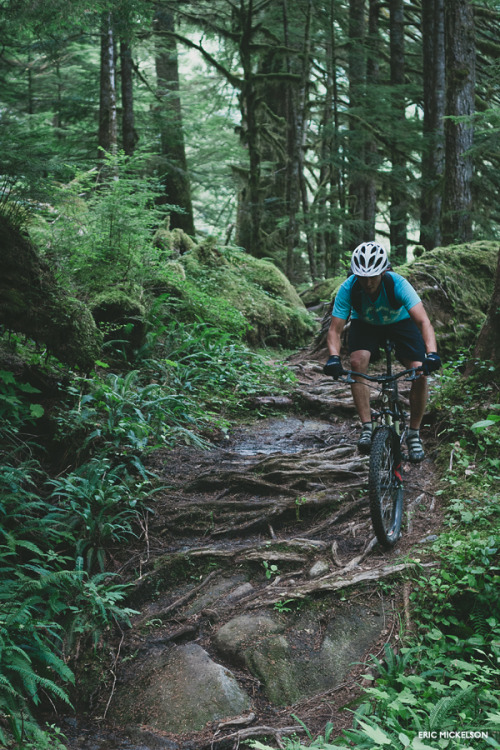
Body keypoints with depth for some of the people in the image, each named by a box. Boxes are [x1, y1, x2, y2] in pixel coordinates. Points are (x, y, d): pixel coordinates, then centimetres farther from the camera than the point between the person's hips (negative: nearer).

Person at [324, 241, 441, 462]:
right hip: (365, 325, 1)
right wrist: (334, 357, -49)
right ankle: (366, 428, -21)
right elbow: (335, 330, -29)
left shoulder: (398, 284, -35)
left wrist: (432, 353, -58)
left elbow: (423, 321, -42)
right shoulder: (348, 288, -30)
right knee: (358, 361, -30)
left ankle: (414, 434, -1)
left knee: (420, 372, -20)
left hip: (400, 322, -1)